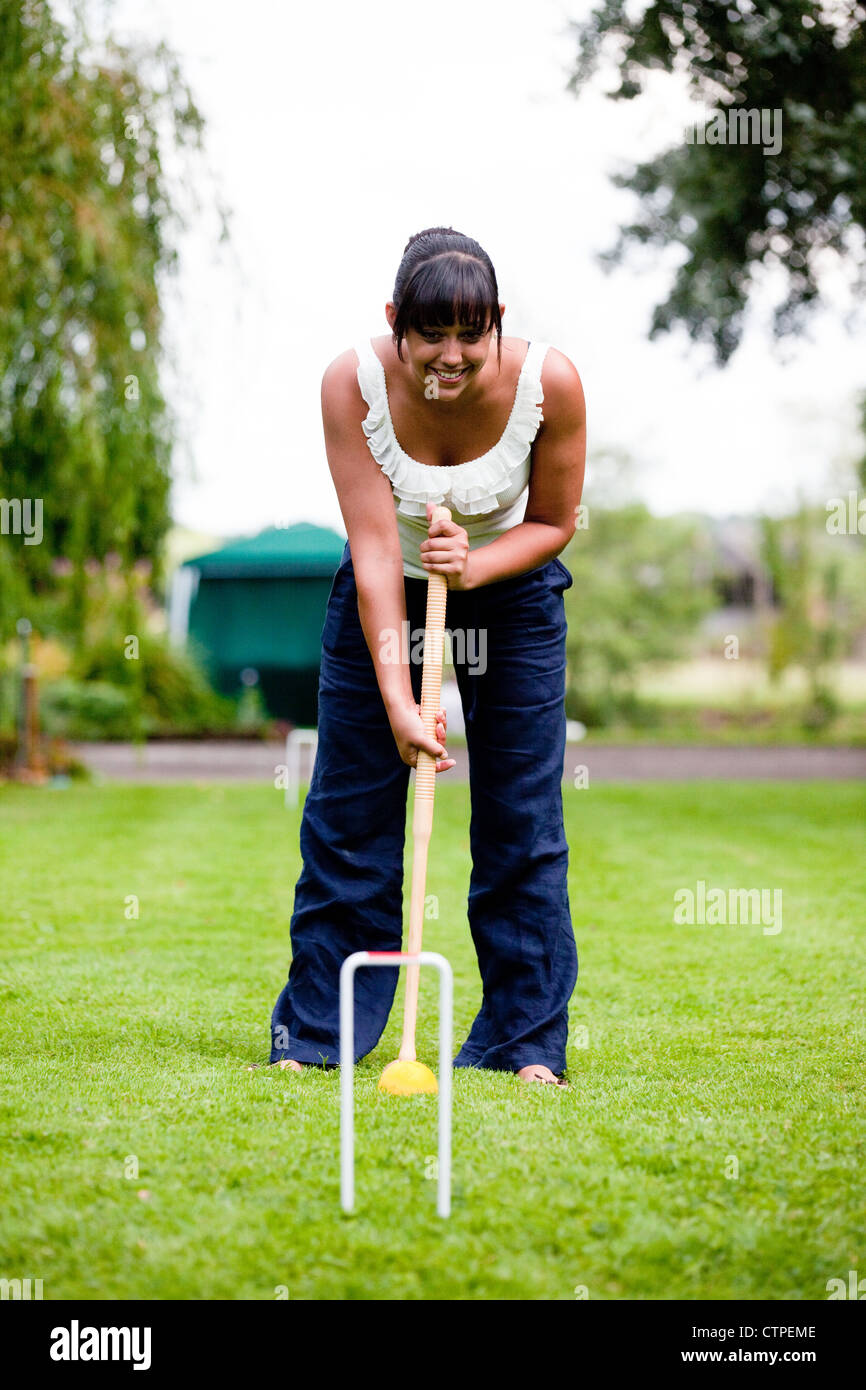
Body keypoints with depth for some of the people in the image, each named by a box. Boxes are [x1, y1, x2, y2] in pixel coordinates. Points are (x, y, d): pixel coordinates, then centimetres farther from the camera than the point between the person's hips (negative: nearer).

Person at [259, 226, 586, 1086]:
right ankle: (313, 1034, 13)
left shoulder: (549, 381, -26)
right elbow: (374, 548, -27)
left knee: (521, 819, -2)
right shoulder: (352, 384, -27)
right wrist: (397, 697, -34)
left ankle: (526, 1040, 9)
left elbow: (555, 523, -10)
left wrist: (475, 564, -29)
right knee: (348, 814, 1)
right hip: (385, 593, 0)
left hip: (512, 591, 0)